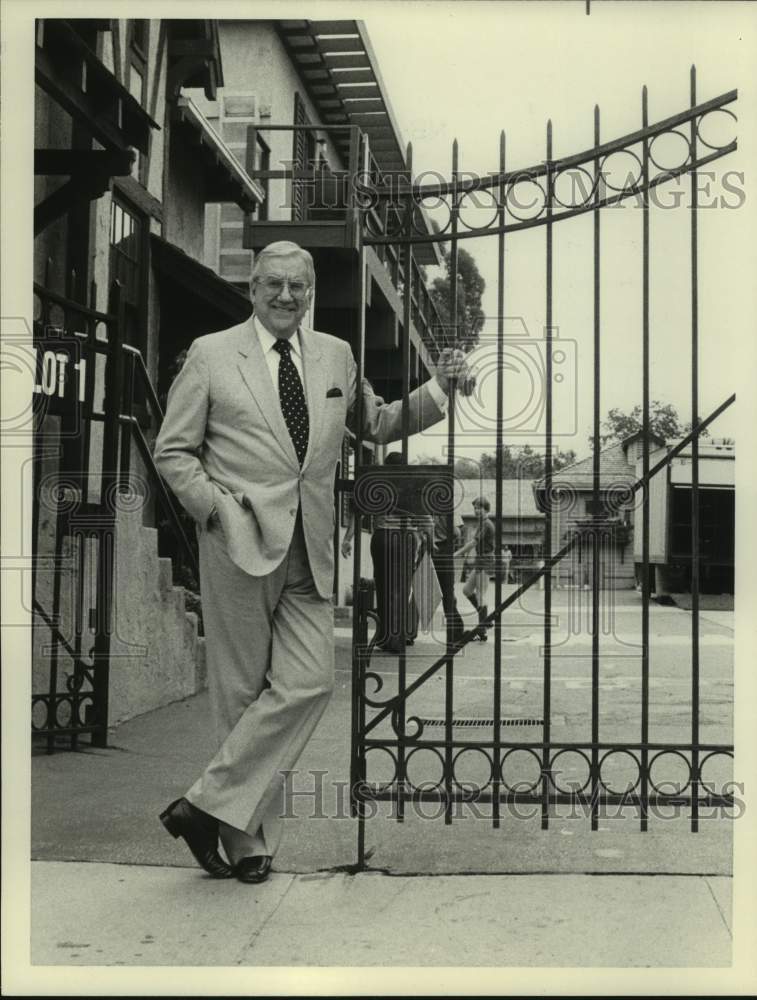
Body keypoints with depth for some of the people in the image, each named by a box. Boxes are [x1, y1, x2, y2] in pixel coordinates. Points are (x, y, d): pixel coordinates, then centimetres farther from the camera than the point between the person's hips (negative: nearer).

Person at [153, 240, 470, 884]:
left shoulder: (336, 356, 15)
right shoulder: (211, 355, 4)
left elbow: (380, 425, 27)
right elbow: (173, 451, 5)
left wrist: (439, 389, 12)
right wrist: (217, 508, -10)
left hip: (310, 551, 4)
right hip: (242, 543, -4)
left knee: (310, 682, -9)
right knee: (243, 690, 1)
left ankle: (210, 804, 0)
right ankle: (249, 838, 14)